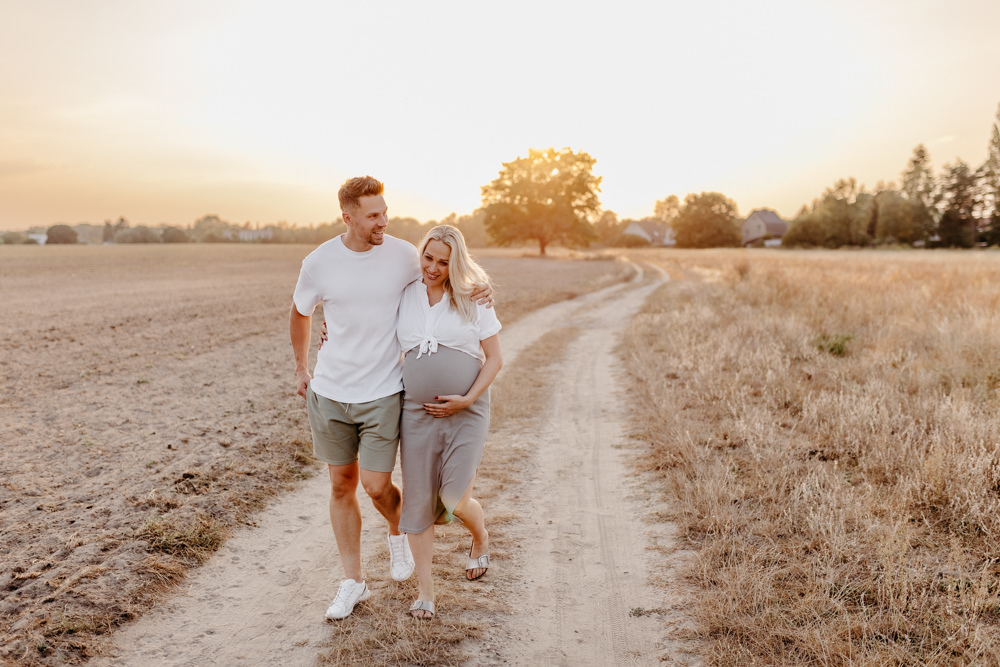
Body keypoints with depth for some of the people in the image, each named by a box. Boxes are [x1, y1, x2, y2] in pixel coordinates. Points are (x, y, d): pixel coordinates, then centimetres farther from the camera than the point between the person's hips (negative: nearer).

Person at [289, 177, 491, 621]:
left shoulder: (403, 255, -6)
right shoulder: (319, 263, -6)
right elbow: (299, 314, 13)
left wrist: (475, 292, -6)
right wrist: (300, 368, 19)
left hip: (383, 394, -1)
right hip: (330, 393, 2)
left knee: (376, 487, -4)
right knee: (341, 485, 9)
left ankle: (397, 532, 33)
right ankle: (353, 581, 25)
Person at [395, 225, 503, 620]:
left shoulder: (473, 299, -3)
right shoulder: (404, 297, 4)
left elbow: (494, 359, -2)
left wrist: (468, 399, -14)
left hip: (465, 413, -2)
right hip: (417, 413, 3)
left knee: (455, 499, -9)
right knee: (418, 499, 3)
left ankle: (481, 539, 28)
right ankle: (424, 590, 18)